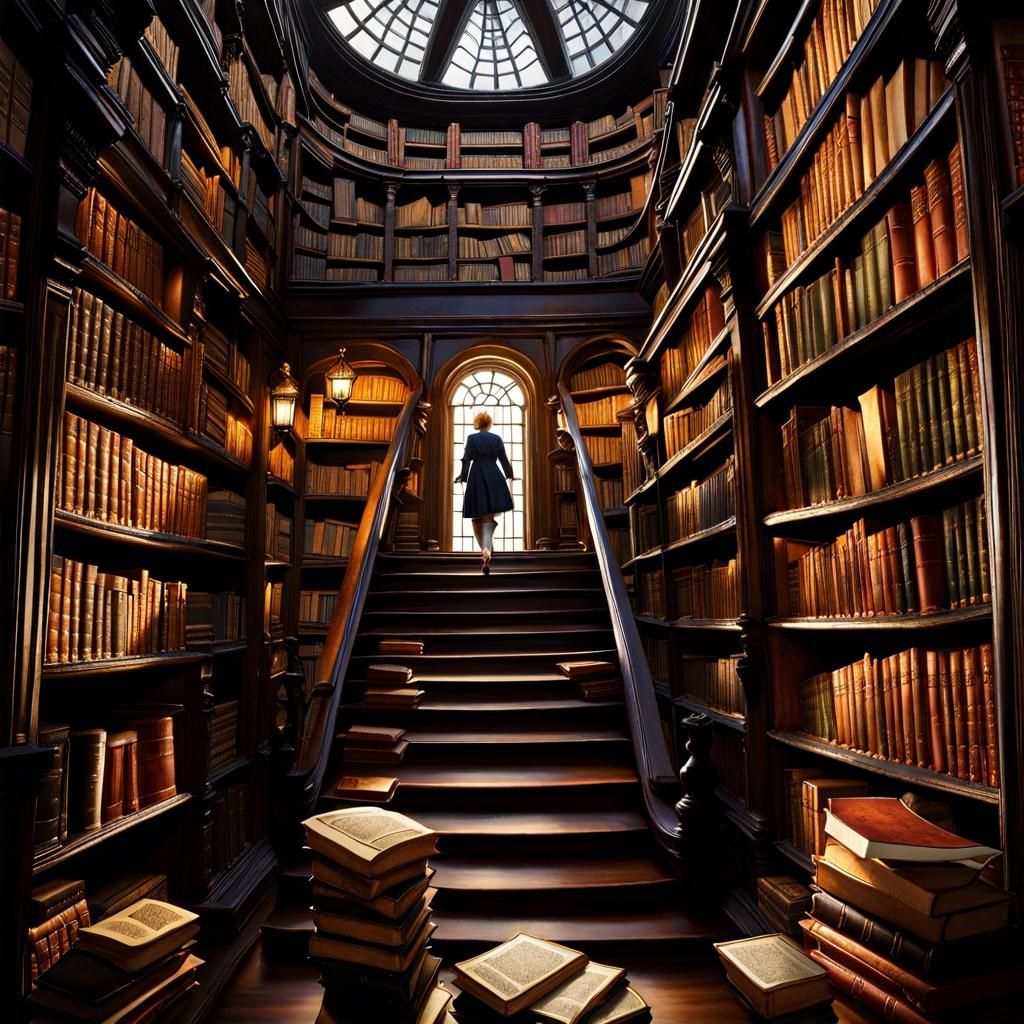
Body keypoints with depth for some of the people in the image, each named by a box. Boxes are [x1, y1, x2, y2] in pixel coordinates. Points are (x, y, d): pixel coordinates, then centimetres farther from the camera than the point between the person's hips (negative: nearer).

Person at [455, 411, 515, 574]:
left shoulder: (471, 438, 1)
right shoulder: (497, 438, 5)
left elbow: (466, 460, -3)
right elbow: (503, 459, 7)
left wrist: (463, 477, 8)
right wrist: (510, 474, 22)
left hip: (476, 478, -1)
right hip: (493, 479, 1)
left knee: (477, 516, 11)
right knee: (489, 516, 1)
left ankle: (485, 549, 14)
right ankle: (487, 551, -18)